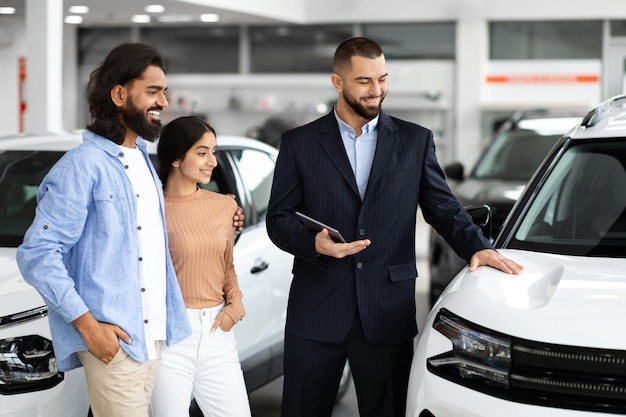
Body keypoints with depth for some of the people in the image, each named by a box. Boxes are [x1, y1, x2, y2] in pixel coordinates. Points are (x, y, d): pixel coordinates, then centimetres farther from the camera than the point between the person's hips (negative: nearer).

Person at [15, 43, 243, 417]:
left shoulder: (142, 159, 15)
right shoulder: (83, 166, -12)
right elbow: (37, 253, -15)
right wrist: (86, 323, -20)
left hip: (153, 333, 8)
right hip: (113, 339, -8)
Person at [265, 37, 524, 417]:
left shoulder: (416, 141, 8)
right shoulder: (299, 144, 5)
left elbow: (444, 208, 10)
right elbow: (278, 218, 4)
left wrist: (478, 246, -8)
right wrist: (313, 243, -16)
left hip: (387, 315, 1)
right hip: (316, 314, 0)